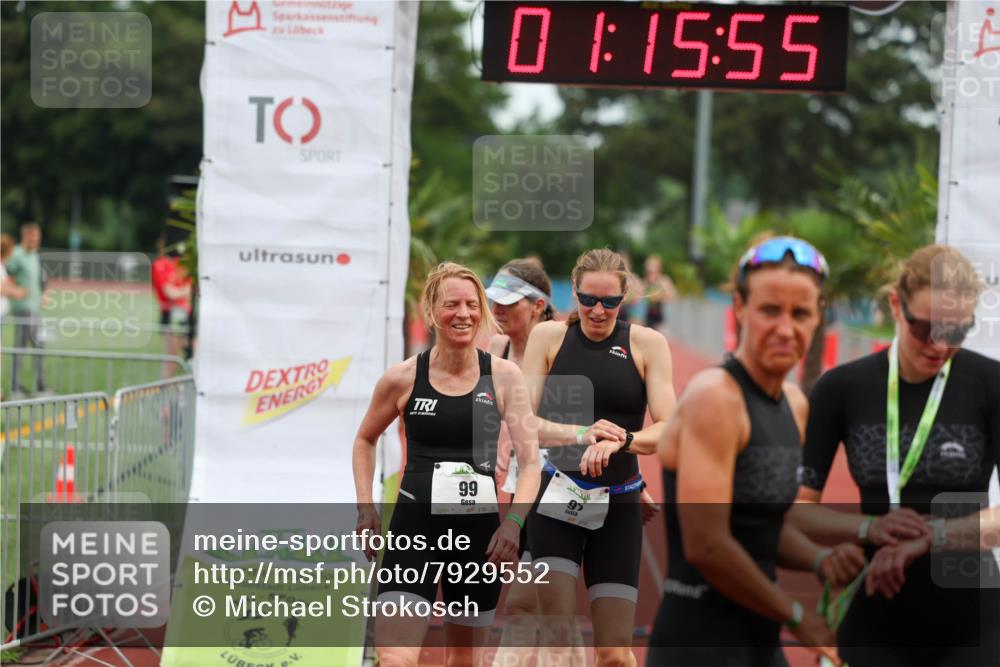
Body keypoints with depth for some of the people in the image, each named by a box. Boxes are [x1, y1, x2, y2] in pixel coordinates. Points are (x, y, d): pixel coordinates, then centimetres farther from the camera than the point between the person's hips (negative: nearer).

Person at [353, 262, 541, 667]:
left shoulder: (503, 376, -1)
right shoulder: (403, 378, -2)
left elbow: (530, 460, -3)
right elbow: (365, 440, 15)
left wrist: (514, 522, -18)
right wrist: (366, 508, 5)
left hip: (480, 531, 2)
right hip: (415, 526, -2)